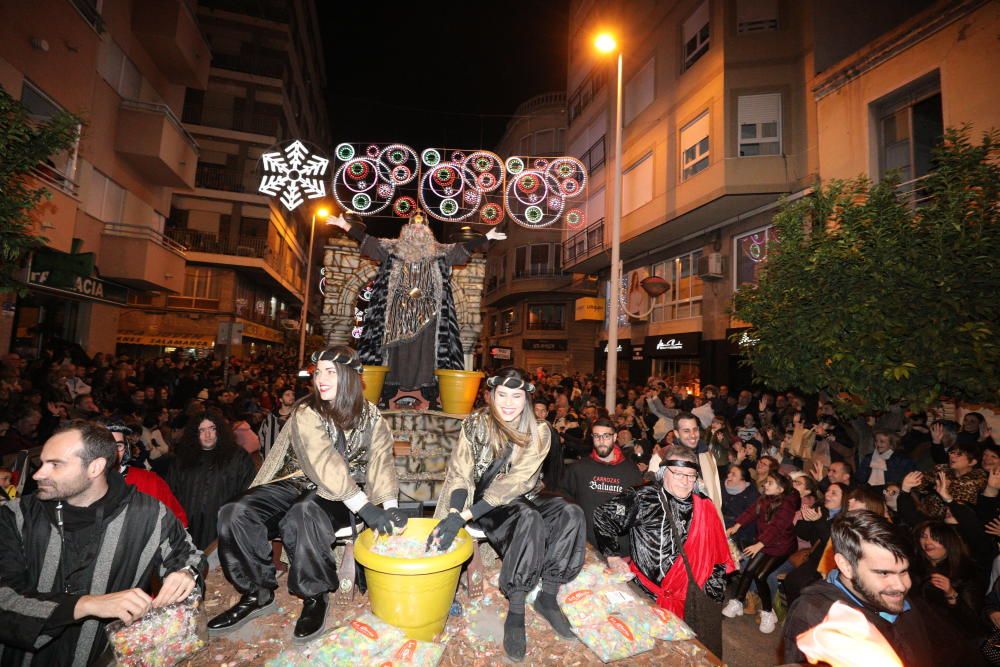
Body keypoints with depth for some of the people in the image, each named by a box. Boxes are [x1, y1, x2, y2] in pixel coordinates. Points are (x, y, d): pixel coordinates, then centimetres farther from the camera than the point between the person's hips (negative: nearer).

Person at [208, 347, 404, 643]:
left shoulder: (370, 416, -2)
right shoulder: (306, 413, -9)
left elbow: (380, 461, -8)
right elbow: (325, 465, -22)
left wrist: (390, 506, -26)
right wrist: (365, 507, -31)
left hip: (337, 498, -2)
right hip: (297, 483, 2)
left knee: (304, 514, -35)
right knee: (235, 513, -21)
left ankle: (315, 597, -11)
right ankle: (258, 594, 0)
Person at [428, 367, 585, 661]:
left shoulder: (538, 433, -10)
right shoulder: (475, 424, -11)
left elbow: (514, 484, -20)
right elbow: (459, 476, -13)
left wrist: (463, 517, -29)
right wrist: (452, 515, -33)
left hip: (521, 499, 3)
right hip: (480, 500, -3)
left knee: (571, 514, -23)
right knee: (529, 519, -33)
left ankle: (547, 595, -9)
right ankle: (515, 611, -20)